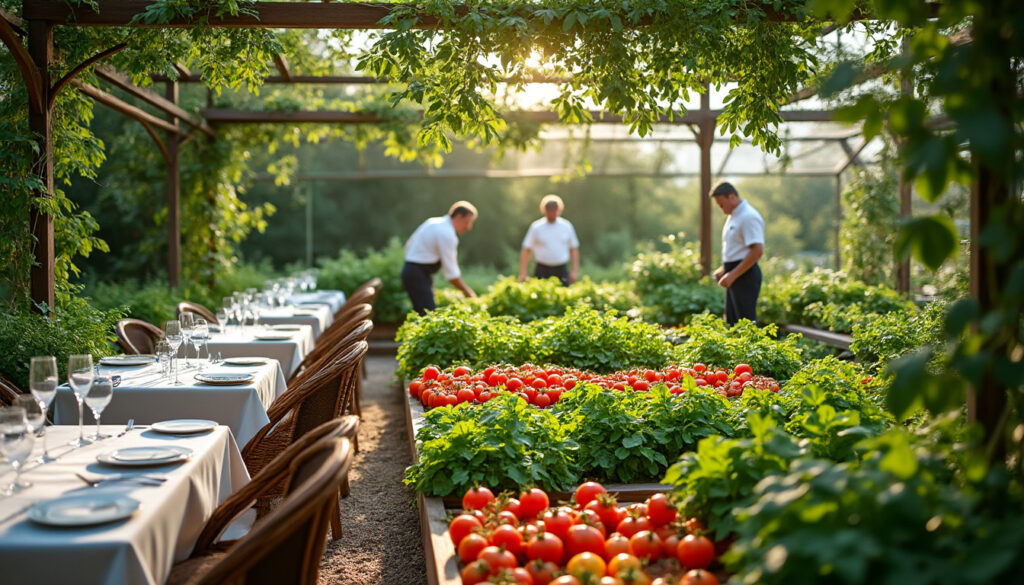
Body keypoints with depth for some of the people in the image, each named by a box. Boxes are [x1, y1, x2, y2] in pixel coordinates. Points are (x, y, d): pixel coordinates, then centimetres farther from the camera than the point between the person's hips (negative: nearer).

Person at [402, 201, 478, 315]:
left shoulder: (434, 222, 12)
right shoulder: (447, 234, -16)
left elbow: (409, 245, 19)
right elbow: (451, 273, -17)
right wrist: (468, 293, -7)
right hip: (418, 275, -10)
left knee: (420, 313, 10)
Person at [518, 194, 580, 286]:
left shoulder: (566, 226, 8)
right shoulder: (536, 227, 2)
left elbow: (574, 249, 12)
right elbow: (526, 250, 1)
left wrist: (575, 271, 3)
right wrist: (523, 274, -6)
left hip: (561, 271, 1)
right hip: (542, 271, -1)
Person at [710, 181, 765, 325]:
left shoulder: (748, 217, -15)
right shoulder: (733, 216, 16)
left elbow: (757, 250, -24)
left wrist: (733, 275, -23)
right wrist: (724, 269, 16)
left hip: (745, 275, -10)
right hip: (735, 276, 10)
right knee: (732, 322, 12)